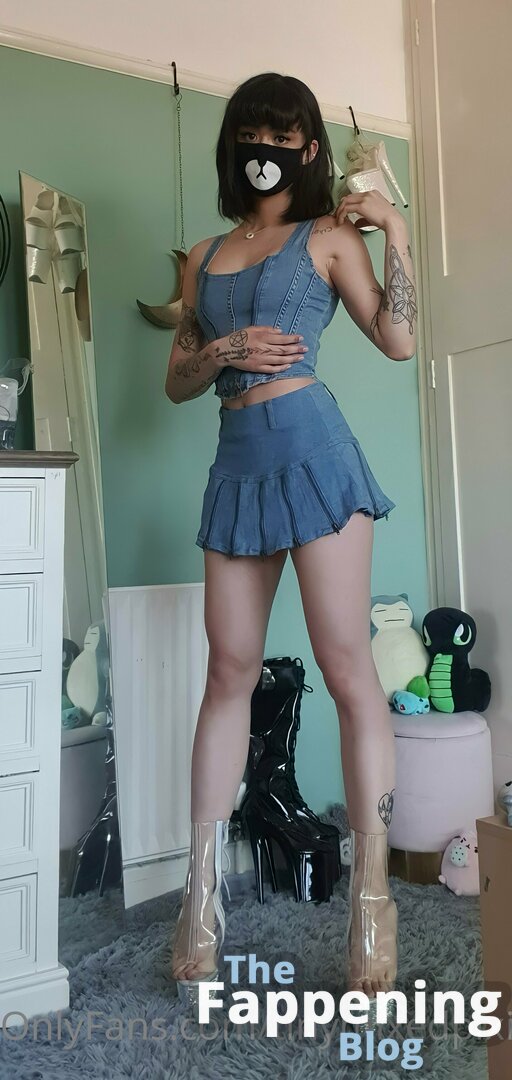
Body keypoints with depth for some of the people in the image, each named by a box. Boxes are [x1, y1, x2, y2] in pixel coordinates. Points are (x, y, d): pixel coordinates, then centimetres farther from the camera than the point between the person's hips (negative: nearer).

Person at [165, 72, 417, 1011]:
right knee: (230, 672, 3)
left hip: (311, 448, -4)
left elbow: (397, 339, 0)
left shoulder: (328, 236, 10)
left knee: (346, 667, -7)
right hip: (236, 460, 4)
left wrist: (395, 231, -2)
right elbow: (177, 382, 18)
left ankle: (372, 899, 2)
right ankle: (202, 897, 10)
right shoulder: (205, 256, 21)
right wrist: (225, 351, -1)